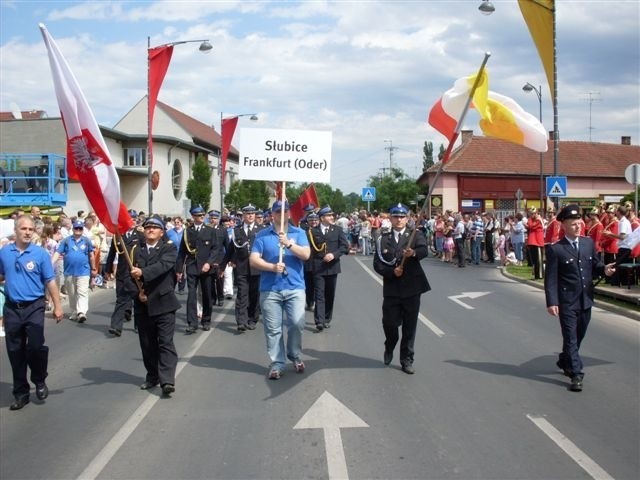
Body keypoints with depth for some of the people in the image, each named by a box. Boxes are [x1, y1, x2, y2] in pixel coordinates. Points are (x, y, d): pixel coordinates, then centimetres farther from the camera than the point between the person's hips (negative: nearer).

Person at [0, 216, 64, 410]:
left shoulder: (40, 253, -5)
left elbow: (50, 282, -2)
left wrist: (57, 306, -3)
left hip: (34, 307, -3)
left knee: (36, 346, -11)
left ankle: (40, 381, 18)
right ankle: (21, 393, 21)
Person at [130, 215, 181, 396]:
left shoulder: (169, 248, -2)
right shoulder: (136, 250, 9)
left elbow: (163, 265, -21)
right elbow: (129, 275, 4)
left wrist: (142, 273, -35)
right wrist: (137, 292, -11)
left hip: (163, 303, -4)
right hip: (143, 305, 4)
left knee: (166, 342, -8)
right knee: (147, 344, 11)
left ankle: (167, 381, -12)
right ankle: (152, 376, 24)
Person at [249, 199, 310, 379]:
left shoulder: (299, 233, 7)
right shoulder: (262, 235, 5)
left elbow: (306, 254, -6)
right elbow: (253, 260, -3)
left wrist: (289, 244, -20)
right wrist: (272, 267, -18)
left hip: (295, 287, 0)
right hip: (270, 289, 0)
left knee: (297, 323, -7)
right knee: (273, 329, 2)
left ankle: (295, 355, 17)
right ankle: (276, 363, 12)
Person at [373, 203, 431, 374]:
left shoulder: (414, 236, 2)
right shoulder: (383, 239, 6)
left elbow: (424, 250, -18)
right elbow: (377, 263, 1)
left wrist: (414, 253, -40)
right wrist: (391, 272, -16)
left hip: (411, 289, -1)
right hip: (391, 290, 1)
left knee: (410, 326, 4)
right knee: (389, 323, 4)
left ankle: (406, 360, 17)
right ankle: (389, 348, 34)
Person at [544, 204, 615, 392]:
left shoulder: (588, 242, 7)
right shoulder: (555, 249, -10)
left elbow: (594, 265, 16)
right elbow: (550, 278, -11)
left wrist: (604, 269, -8)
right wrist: (552, 302, -17)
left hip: (586, 300, 6)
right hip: (567, 302, -6)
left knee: (579, 335, 18)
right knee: (571, 337, -3)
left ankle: (565, 361, 40)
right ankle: (576, 374, 2)